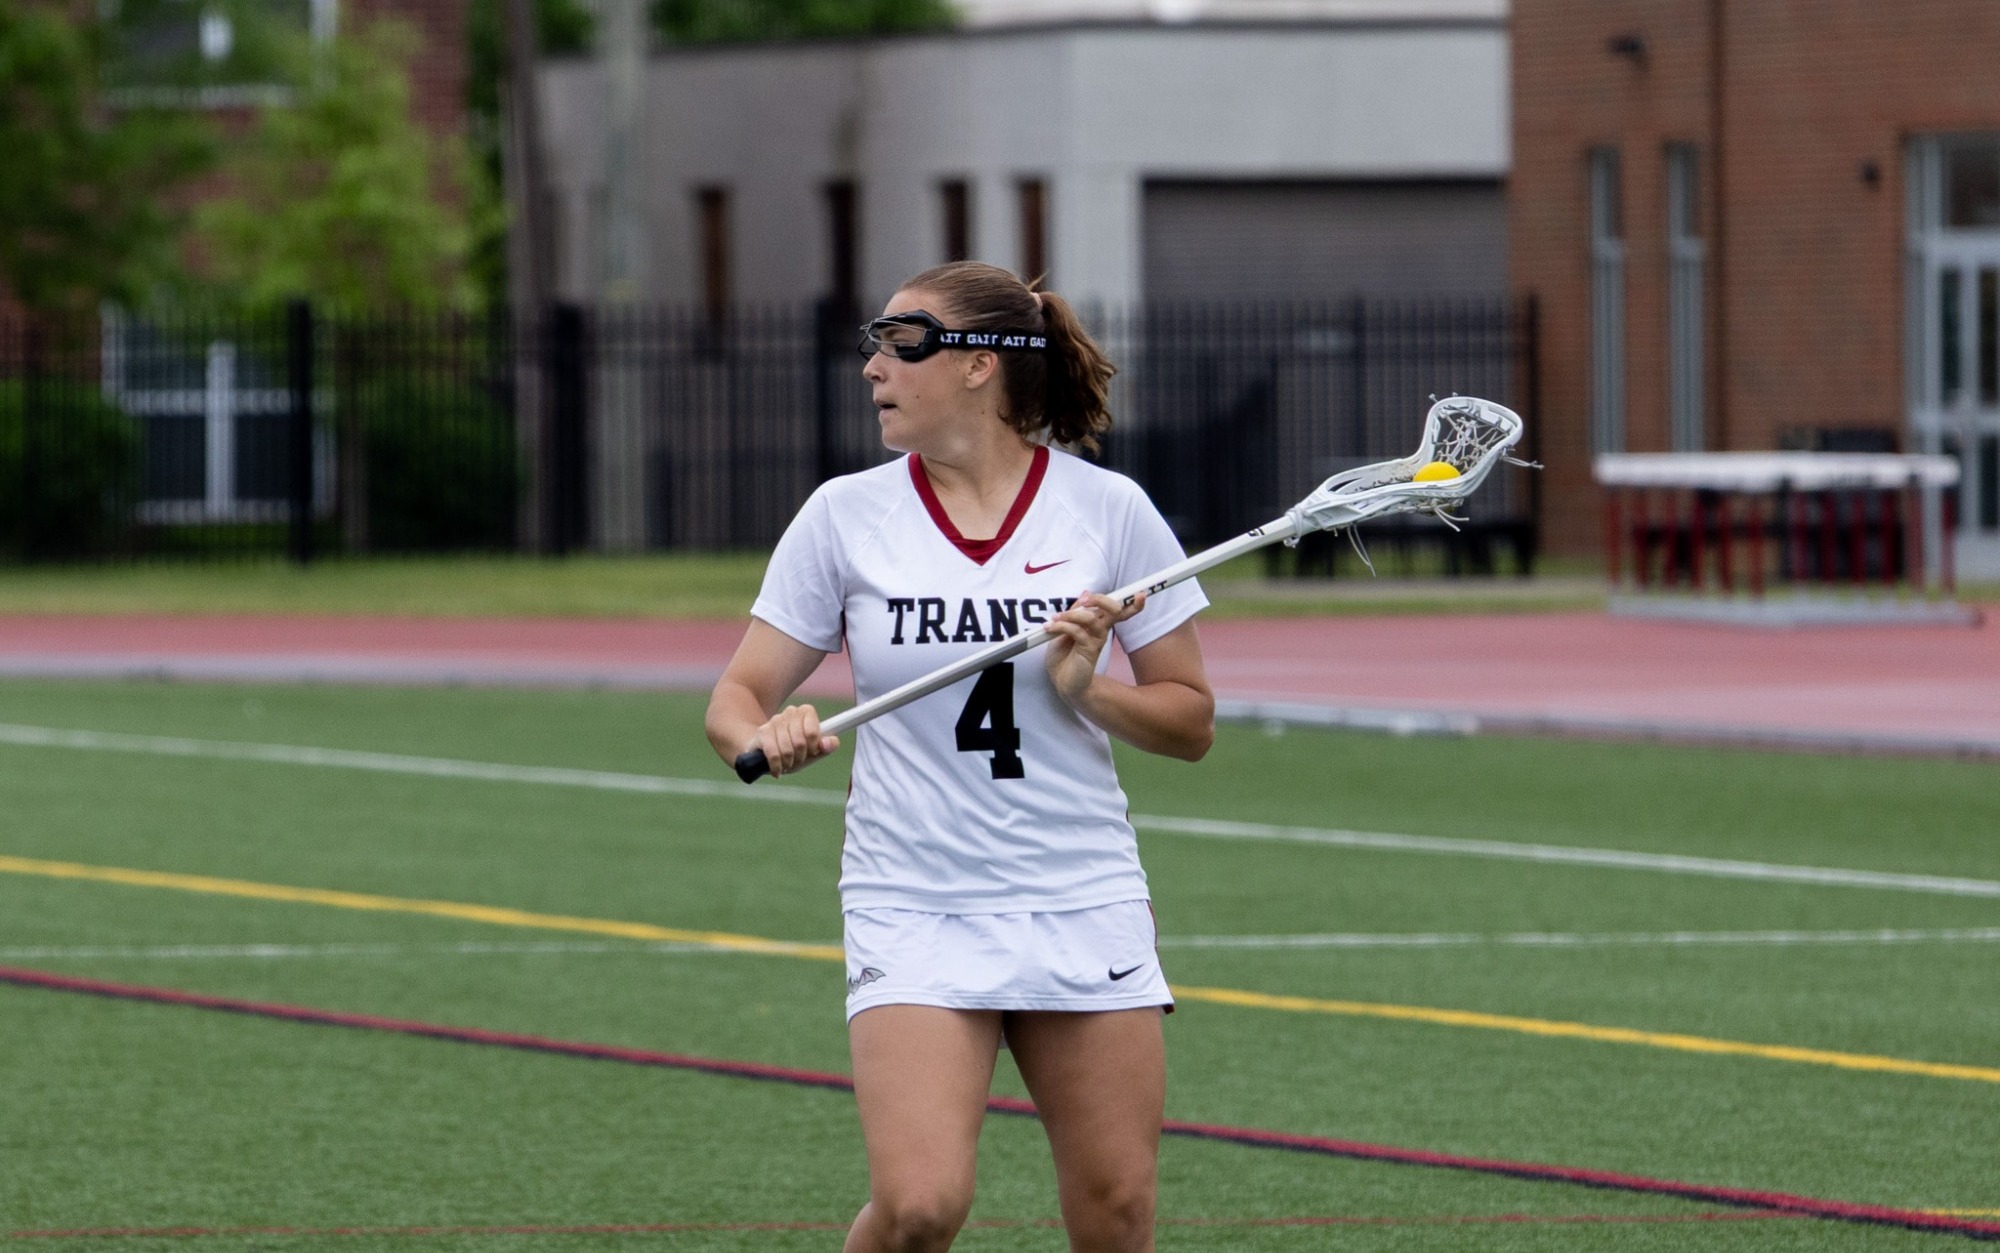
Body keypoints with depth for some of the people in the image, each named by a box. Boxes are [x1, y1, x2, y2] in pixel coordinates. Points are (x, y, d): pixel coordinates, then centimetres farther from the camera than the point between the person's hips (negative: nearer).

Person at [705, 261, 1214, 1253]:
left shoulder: (1107, 509, 1)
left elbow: (1190, 722, 6)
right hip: (913, 906, -1)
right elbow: (736, 700, 4)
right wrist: (762, 737, -18)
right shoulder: (845, 515, 3)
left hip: (1084, 907, 1)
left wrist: (1087, 690, -13)